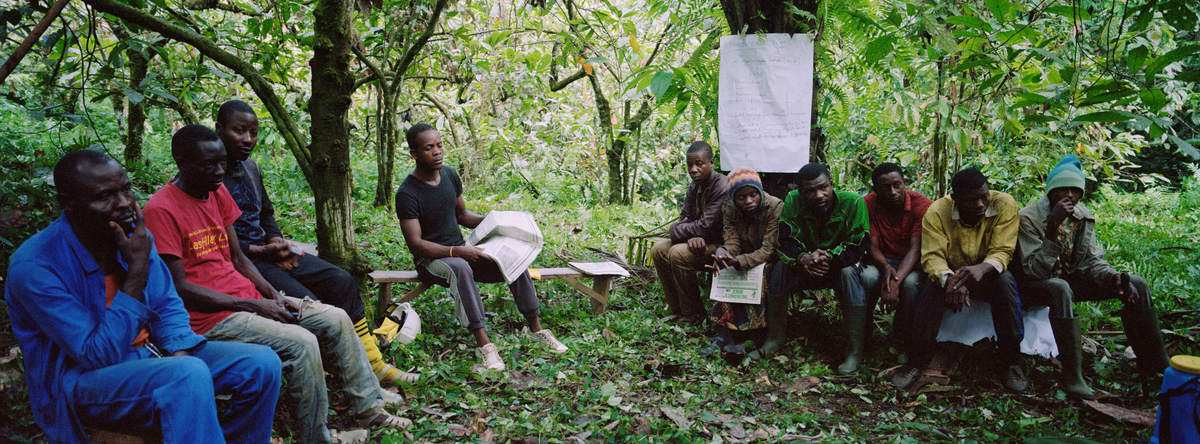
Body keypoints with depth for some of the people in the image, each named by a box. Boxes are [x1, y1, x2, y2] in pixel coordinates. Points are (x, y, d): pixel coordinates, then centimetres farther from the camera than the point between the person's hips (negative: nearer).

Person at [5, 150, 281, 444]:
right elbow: (100, 355, -24)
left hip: (146, 353, 7)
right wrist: (137, 269, -27)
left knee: (261, 363, -11)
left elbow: (167, 306, 9)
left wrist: (180, 355, -12)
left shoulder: (135, 234, -2)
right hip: (81, 378, -7)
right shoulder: (34, 267, -22)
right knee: (190, 376, -36)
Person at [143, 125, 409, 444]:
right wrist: (253, 306, -18)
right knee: (301, 343, -26)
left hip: (249, 297, 9)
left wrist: (274, 296, -2)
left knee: (335, 319, 1)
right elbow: (179, 288, -17)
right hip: (211, 317, -8)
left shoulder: (218, 192, 11)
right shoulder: (161, 210, -14)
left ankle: (369, 408, 11)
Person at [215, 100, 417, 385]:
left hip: (265, 250, 9)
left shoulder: (250, 167, 14)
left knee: (341, 281, -3)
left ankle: (372, 363, 1)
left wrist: (277, 243, 5)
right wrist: (262, 251, -17)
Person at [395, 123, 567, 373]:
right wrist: (455, 251, -33)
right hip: (431, 259, -6)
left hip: (460, 251, 7)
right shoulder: (407, 193, -17)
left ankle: (536, 328, -6)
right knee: (460, 268, -40)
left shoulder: (450, 175, 4)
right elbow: (415, 244, -22)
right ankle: (483, 343, -41)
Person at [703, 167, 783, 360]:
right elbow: (732, 242, -11)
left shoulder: (775, 207, -20)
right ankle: (725, 335, -29)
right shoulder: (729, 210, -4)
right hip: (744, 264, 5)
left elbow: (769, 250, -27)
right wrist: (723, 252, -37)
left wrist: (737, 262, -42)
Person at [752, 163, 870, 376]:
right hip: (807, 269, 3)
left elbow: (857, 248, -22)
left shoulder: (852, 202, -21)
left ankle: (855, 351, -29)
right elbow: (784, 242, -14)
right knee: (781, 268, -24)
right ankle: (774, 340, -13)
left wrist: (828, 258, -36)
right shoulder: (793, 201, -14)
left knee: (849, 273, -34)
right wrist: (804, 258, -35)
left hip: (840, 265, -2)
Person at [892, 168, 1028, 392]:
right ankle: (917, 360, -21)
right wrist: (949, 279, -47)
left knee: (1005, 281, -33)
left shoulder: (1004, 205, -17)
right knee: (933, 285, -32)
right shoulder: (937, 212, -17)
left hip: (988, 275, 0)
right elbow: (932, 256, -23)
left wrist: (983, 268, -45)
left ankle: (1011, 361, -19)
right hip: (950, 273, 0)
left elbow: (1002, 252, -21)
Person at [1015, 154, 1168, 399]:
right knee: (1060, 289, -42)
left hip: (1071, 277, 7)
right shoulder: (1029, 217, -19)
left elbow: (1092, 261, 3)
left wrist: (1114, 278, -20)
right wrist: (1052, 228, -35)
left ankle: (1153, 367, 1)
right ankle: (1071, 375, -34)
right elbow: (1034, 271, -27)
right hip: (1037, 285, -7)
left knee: (1137, 285, -7)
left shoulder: (1083, 216, 1)